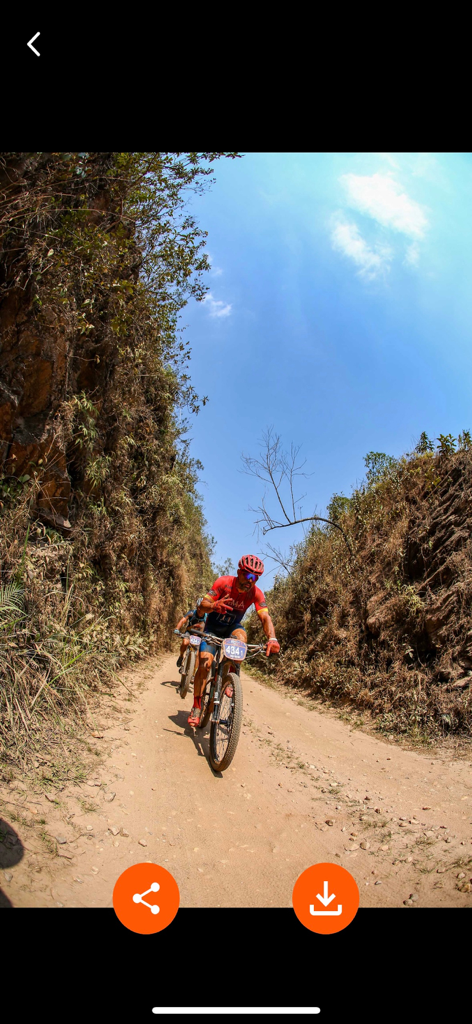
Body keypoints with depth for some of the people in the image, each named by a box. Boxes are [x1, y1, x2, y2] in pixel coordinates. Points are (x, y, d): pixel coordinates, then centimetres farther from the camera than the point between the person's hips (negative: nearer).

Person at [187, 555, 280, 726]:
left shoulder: (256, 593, -20)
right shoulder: (224, 582, -25)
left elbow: (265, 617, -28)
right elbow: (203, 604, -26)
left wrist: (272, 638, -47)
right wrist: (214, 605, -50)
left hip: (232, 626, 1)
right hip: (213, 627, -1)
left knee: (241, 637, -33)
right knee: (205, 663, -15)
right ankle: (197, 707, 2)